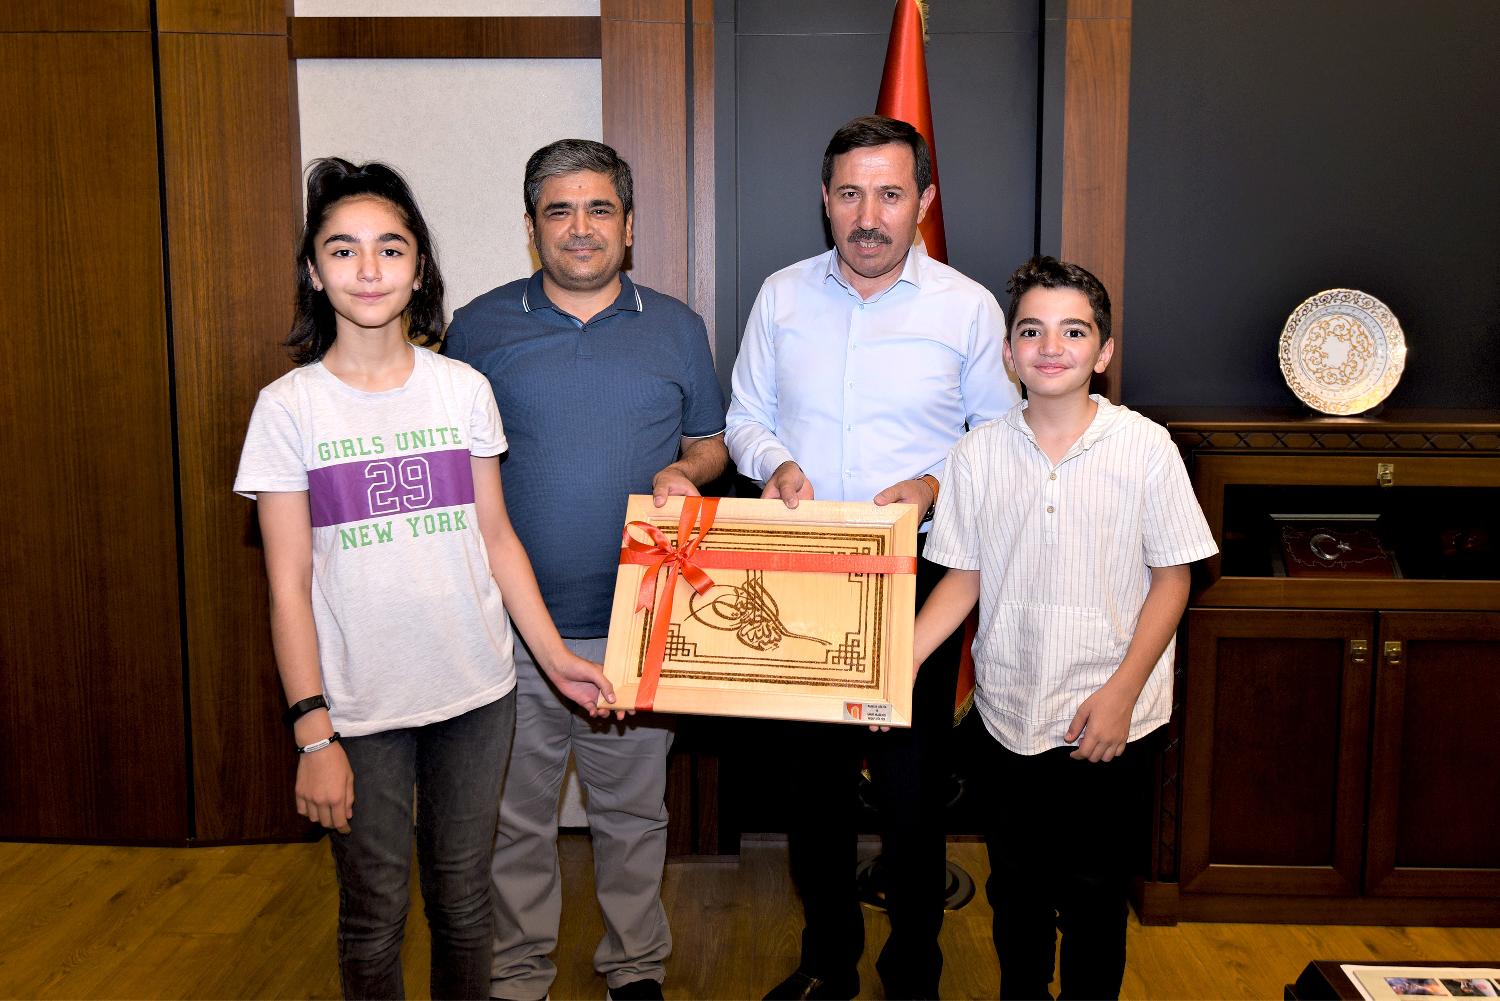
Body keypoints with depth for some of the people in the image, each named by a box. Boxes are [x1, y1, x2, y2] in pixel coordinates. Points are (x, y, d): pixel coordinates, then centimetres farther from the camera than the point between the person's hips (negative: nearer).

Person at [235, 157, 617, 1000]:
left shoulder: (464, 389, 1)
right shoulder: (290, 406, -5)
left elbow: (497, 538, 6)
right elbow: (290, 587, -5)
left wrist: (556, 658, -1)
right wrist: (313, 733, -8)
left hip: (476, 692, 2)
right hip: (360, 707, -2)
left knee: (464, 900, 15)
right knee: (375, 916, 11)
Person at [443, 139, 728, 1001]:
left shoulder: (676, 328, 5)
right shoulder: (481, 326, 2)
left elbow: (713, 440, 13)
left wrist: (684, 469, -10)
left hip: (637, 626, 1)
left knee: (634, 812, 14)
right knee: (516, 817, 12)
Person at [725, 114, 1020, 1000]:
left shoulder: (969, 308, -1)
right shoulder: (781, 296, 6)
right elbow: (746, 418, 13)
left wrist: (937, 482, -14)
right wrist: (774, 461, -8)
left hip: (919, 575, -2)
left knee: (914, 780, 4)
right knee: (815, 771, 12)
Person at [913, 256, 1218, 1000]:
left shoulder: (1146, 448, -8)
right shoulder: (978, 454, -2)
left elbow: (1172, 577, -4)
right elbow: (963, 577, 3)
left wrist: (1120, 694, -12)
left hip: (1111, 722, -2)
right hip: (1009, 715, 2)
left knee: (1094, 895, 10)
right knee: (1015, 889, 18)